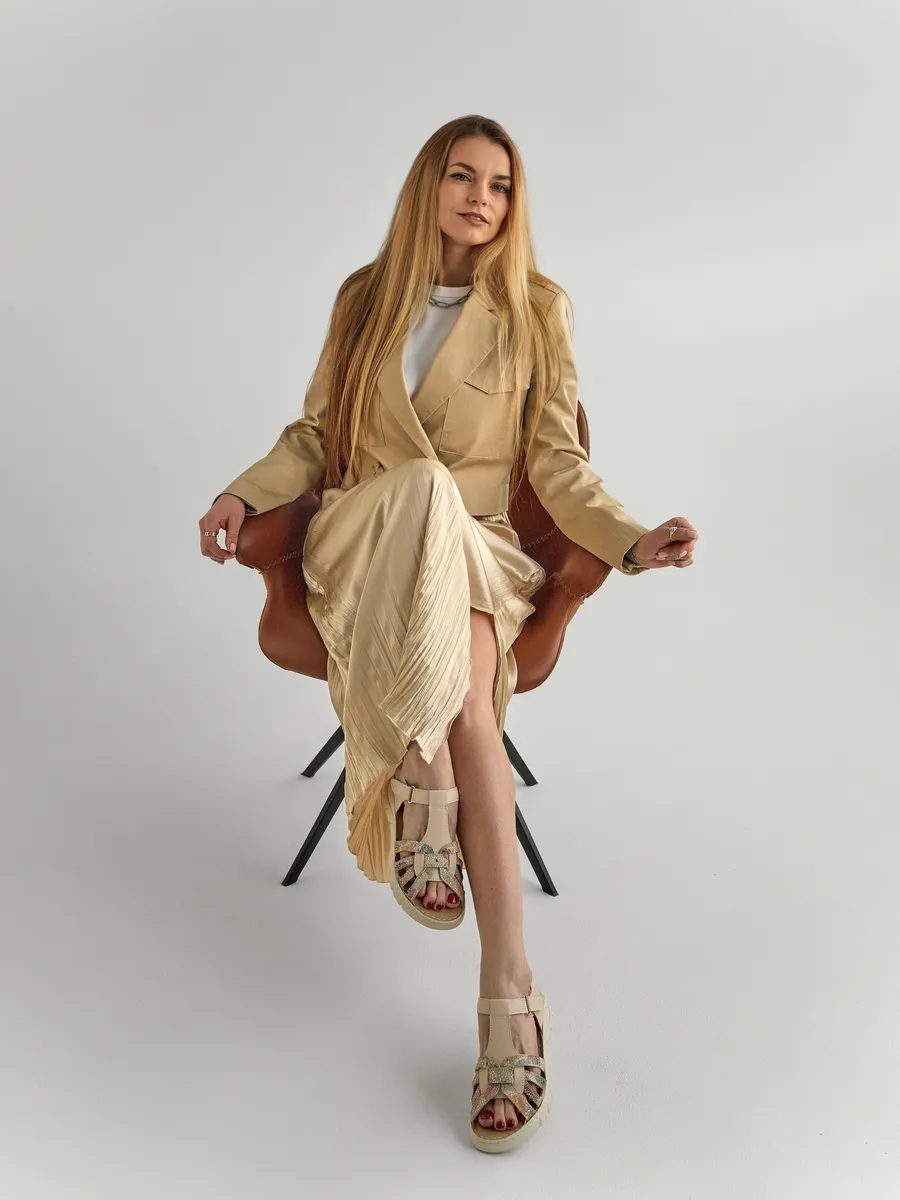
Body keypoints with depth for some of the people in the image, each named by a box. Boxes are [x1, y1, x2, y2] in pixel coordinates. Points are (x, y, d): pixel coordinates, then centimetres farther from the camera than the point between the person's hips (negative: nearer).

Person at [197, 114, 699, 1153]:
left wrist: (630, 540, -13)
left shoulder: (537, 311, 9)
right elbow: (315, 434, 15)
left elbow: (557, 465, 5)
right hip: (359, 544, 1)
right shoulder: (365, 297, 13)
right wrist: (245, 492, -4)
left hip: (471, 549, -1)